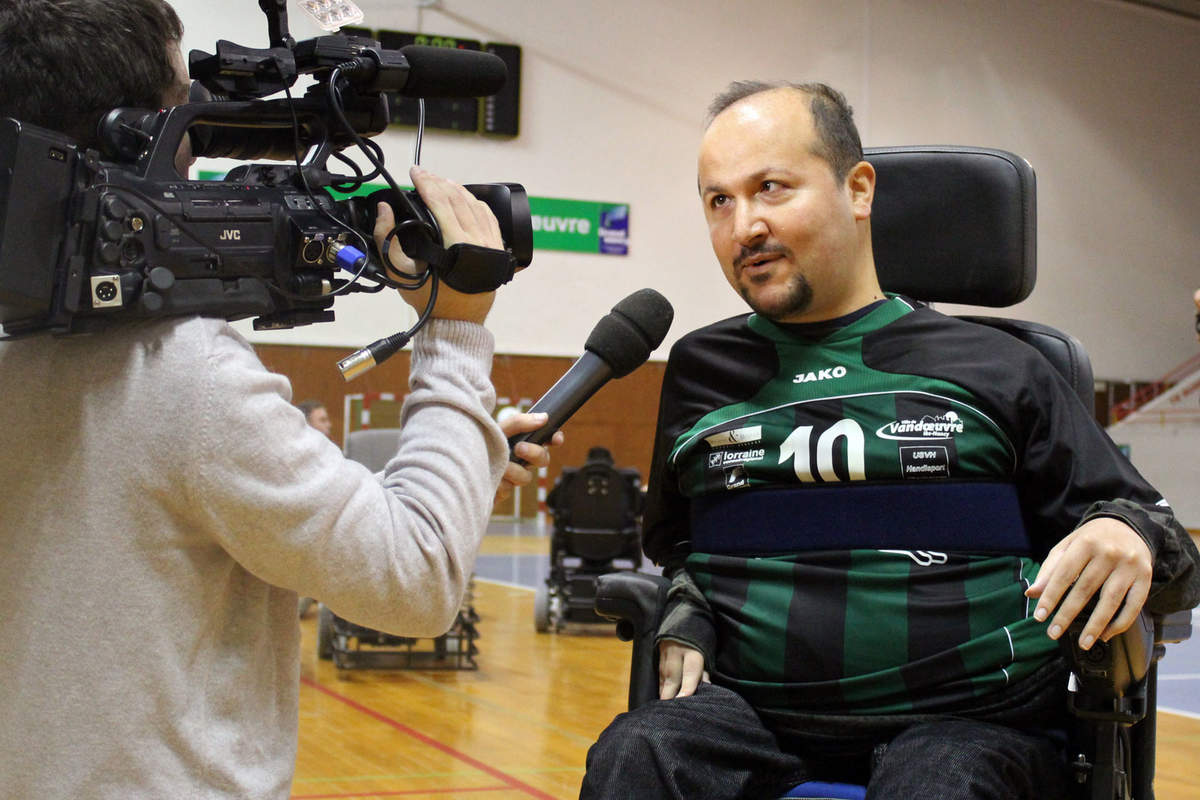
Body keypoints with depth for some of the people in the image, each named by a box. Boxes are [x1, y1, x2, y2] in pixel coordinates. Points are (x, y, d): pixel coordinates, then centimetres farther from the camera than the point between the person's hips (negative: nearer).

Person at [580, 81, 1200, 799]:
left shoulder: (992, 369, 9)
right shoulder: (700, 370, 16)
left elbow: (1126, 511, 12)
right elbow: (675, 546, 27)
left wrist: (1126, 538, -11)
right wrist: (683, 626, 6)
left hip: (965, 720, -2)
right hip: (754, 710, 2)